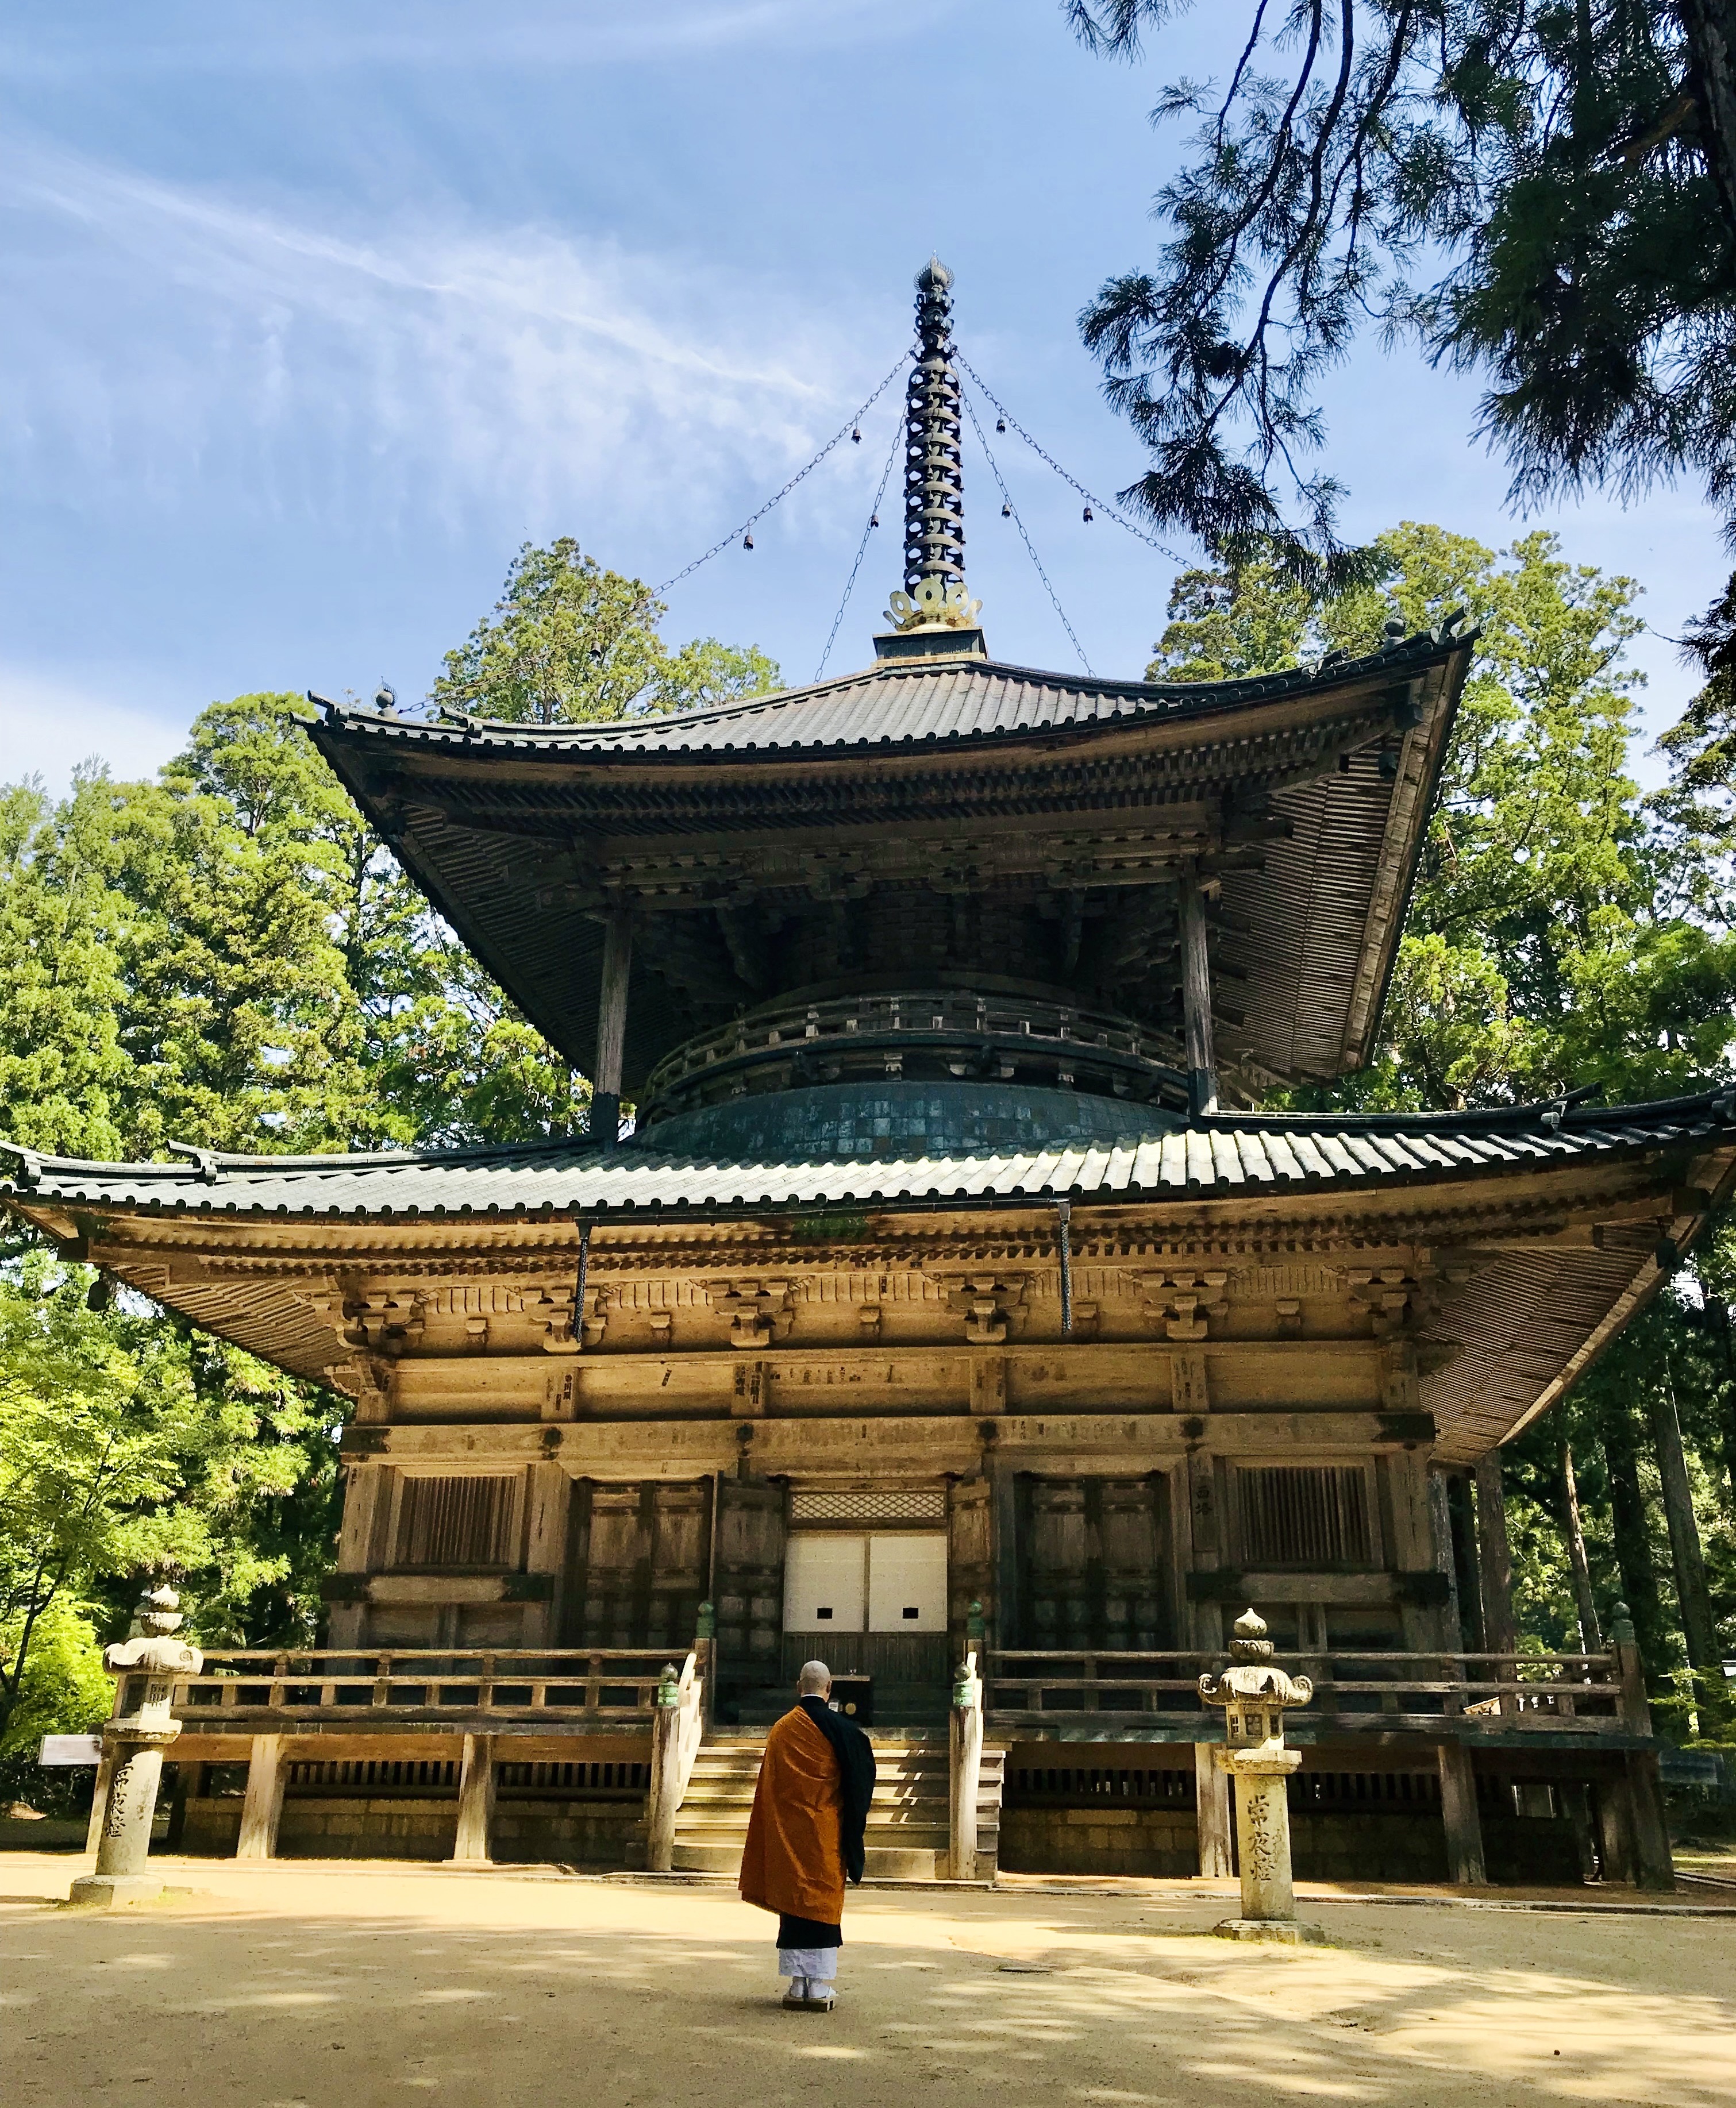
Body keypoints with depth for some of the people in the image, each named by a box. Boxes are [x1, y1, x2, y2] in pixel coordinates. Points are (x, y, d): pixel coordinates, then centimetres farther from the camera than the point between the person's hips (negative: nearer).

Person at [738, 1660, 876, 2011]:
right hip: (826, 1833, -2)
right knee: (824, 1901, 4)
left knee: (793, 1901, 8)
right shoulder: (841, 1729, -7)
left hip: (787, 1834, 2)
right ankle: (819, 1988, 3)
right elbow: (861, 1779, -4)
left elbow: (768, 1787, 5)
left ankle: (797, 1987, 10)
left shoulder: (780, 1731, 1)